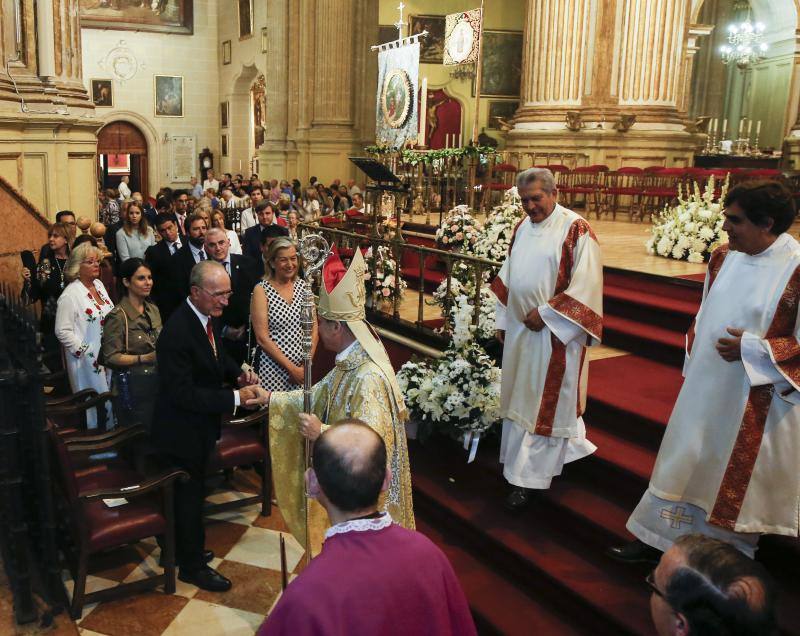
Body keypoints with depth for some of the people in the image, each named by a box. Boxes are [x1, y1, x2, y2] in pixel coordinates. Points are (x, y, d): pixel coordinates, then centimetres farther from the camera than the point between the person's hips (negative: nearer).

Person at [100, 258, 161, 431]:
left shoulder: (153, 310, 8)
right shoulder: (117, 317, -12)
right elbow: (111, 358, -14)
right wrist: (145, 358, -22)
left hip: (156, 383, 6)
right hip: (132, 389, -6)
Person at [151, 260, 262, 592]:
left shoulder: (205, 317, -3)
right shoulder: (176, 333, -31)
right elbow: (184, 394, -30)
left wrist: (238, 373, -4)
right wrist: (235, 397, -29)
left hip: (199, 427, 9)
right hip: (182, 431, -9)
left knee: (190, 492, 25)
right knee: (189, 496, 9)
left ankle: (187, 549, 46)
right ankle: (192, 566, 29)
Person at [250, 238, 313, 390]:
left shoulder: (303, 286, 5)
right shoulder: (261, 290, -7)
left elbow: (313, 328, 5)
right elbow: (262, 338, -11)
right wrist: (291, 367, -12)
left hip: (302, 368, 4)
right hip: (273, 368, -4)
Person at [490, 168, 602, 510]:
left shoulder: (576, 230, -13)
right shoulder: (522, 228, 9)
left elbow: (585, 285, -17)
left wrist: (545, 314, -18)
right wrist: (502, 321, 14)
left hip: (554, 332, -7)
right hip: (519, 329, 7)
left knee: (545, 402, 1)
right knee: (518, 398, 15)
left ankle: (528, 479, 10)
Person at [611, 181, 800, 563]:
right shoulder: (723, 258, 1)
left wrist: (752, 349, -22)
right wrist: (693, 365, 13)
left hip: (755, 400, -6)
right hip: (706, 387, 6)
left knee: (739, 477, 10)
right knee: (686, 461, 15)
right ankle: (658, 539, 29)